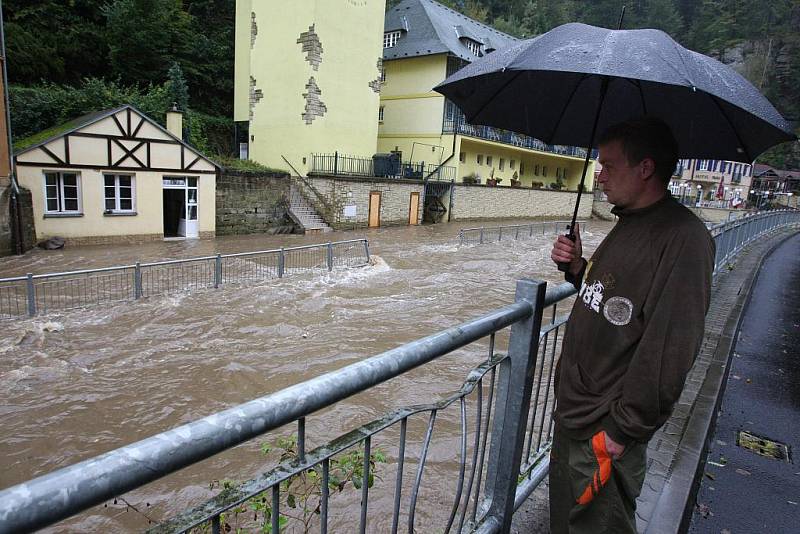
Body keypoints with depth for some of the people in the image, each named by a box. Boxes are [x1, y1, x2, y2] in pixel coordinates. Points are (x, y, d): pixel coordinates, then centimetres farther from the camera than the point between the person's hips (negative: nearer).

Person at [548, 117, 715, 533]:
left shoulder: (682, 237, -19)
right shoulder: (629, 223, 11)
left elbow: (670, 347, -24)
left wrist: (624, 429, -20)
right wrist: (578, 268, 0)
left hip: (605, 429, -9)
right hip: (574, 408, 9)